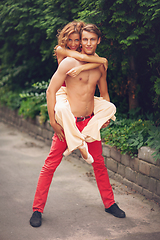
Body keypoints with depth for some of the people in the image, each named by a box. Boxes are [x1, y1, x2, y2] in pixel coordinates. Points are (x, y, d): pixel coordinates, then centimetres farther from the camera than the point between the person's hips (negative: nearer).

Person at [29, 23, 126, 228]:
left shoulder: (100, 66, 7)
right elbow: (51, 90, -10)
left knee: (99, 163, 14)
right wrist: (53, 120, -13)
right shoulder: (69, 63, -11)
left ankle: (109, 203, 29)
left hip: (90, 121, 5)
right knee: (50, 165, -2)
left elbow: (104, 93, 23)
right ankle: (37, 209, 8)